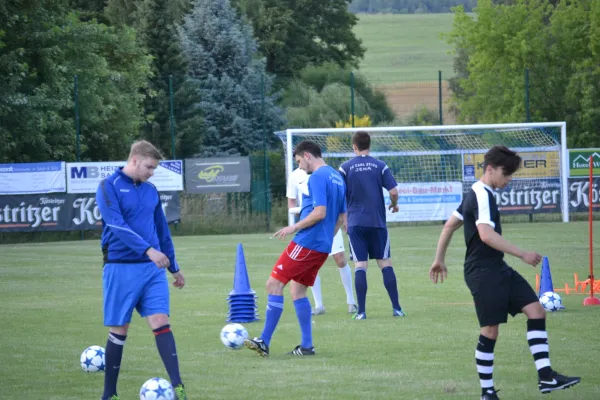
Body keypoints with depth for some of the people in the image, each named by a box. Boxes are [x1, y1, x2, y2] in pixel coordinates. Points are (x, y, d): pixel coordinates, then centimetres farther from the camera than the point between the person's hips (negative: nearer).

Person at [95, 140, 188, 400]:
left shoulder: (150, 191, 13)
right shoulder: (109, 187, -6)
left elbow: (162, 230, 22)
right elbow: (116, 224, -20)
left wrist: (174, 268, 24)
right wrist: (148, 250, -29)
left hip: (152, 268, 4)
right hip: (120, 268, -4)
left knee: (161, 323, -9)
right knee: (119, 331, 2)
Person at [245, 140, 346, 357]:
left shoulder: (317, 177, -13)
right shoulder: (337, 178, 16)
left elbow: (320, 212, -23)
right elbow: (341, 218, 20)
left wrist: (295, 227, -13)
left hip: (306, 242, -10)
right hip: (323, 247, 10)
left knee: (274, 284, -6)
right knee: (297, 290, 16)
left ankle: (264, 342, -9)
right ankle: (306, 346, 12)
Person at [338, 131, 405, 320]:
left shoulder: (345, 168, -1)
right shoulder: (380, 166, 0)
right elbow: (393, 192, -4)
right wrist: (394, 205, 17)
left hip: (355, 223, 0)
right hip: (377, 222, 0)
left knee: (360, 265, -1)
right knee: (385, 263, 6)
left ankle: (361, 311, -5)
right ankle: (396, 308, 4)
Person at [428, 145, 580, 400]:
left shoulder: (475, 194, 17)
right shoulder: (483, 195, -16)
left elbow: (449, 225, 24)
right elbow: (487, 235, -29)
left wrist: (439, 259, 29)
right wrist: (522, 254, -28)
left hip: (498, 270, 10)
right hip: (483, 272, -10)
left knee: (536, 310, 0)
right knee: (490, 331, -5)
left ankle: (546, 377, -4)